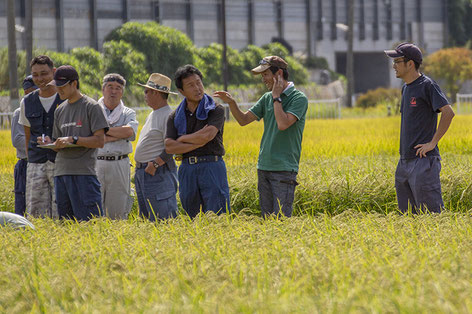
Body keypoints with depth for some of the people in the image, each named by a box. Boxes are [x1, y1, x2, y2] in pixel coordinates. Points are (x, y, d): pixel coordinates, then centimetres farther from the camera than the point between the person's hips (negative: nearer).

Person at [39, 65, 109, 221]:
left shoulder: (91, 107, -2)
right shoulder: (60, 110, 18)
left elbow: (100, 141, -9)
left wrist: (73, 139, -18)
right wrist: (50, 143, -1)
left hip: (84, 172, -7)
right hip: (61, 172, 7)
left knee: (89, 220, -11)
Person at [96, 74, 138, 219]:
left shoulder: (128, 113, 13)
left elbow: (129, 131, -9)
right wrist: (118, 134, -9)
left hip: (120, 165, 1)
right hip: (95, 163, -1)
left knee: (118, 212, 2)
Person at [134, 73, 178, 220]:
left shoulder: (168, 116, -13)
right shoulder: (152, 115, 19)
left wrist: (155, 164, -24)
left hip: (157, 172, -11)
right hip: (142, 172, 11)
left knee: (162, 220, -13)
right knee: (146, 218, 12)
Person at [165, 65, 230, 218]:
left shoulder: (216, 110, 1)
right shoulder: (175, 116, 11)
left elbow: (207, 135, -14)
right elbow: (169, 147, 0)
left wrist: (182, 138, 1)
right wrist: (197, 143, -9)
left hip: (212, 166, -4)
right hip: (187, 169, 4)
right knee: (192, 218, 7)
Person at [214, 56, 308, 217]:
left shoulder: (299, 98, -6)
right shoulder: (267, 98, 14)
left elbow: (283, 124, -20)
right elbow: (243, 120, 13)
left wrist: (276, 97, -11)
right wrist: (231, 103, -4)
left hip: (284, 168, -7)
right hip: (263, 167, 7)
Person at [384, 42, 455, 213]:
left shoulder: (427, 85, -10)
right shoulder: (406, 88, 18)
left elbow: (448, 113, -19)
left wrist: (432, 142, -18)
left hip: (424, 161, -9)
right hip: (404, 161, 9)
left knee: (432, 214, -10)